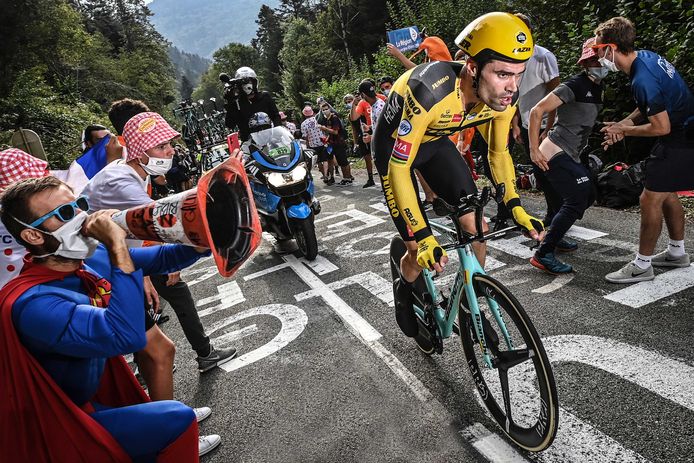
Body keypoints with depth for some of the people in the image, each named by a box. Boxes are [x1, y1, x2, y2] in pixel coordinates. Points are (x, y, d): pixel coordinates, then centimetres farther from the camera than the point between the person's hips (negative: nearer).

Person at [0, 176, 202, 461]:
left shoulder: (93, 259, -8)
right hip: (63, 425, -7)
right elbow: (128, 336, -44)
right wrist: (117, 244, -39)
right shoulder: (31, 302, -31)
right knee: (176, 421, -18)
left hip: (99, 392, 8)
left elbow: (161, 257, 0)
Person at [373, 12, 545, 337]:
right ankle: (404, 294, 28)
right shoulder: (430, 92, -40)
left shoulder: (502, 96, -20)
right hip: (395, 147, -5)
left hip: (435, 142, 5)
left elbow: (498, 153, -3)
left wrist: (516, 208, -13)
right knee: (422, 253, -7)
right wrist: (424, 237, -39)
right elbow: (399, 168, -36)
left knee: (477, 229, -5)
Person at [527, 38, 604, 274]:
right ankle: (543, 255, -14)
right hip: (555, 153, -10)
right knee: (576, 200, -17)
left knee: (588, 195, 16)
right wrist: (534, 150, -20)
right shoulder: (574, 85, -13)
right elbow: (537, 111, -18)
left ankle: (550, 235, 26)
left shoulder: (597, 88, 15)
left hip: (571, 155, 10)